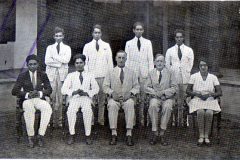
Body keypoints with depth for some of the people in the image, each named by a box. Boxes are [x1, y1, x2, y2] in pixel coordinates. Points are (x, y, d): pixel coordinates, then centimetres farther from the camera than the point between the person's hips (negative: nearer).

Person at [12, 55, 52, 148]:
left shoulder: (43, 75, 13)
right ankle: (30, 136, -27)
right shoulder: (22, 76, 8)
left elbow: (49, 90, 8)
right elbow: (14, 91, 0)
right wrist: (27, 94, -15)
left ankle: (40, 135, -27)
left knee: (48, 108, -34)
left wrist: (40, 93, -13)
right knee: (29, 109, -39)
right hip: (27, 100, -1)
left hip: (40, 100, 1)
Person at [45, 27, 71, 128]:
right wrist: (59, 62, -6)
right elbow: (47, 61, 1)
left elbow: (66, 60, -6)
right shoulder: (50, 47, 16)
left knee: (60, 97, -5)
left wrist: (54, 56, -4)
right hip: (51, 73, 1)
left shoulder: (67, 48, 13)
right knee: (52, 97, -8)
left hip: (62, 74, -1)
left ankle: (58, 120, 0)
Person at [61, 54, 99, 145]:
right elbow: (64, 90, 7)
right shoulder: (70, 76, 18)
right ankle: (71, 135, -23)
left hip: (86, 97, 0)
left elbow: (96, 88, 9)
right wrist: (74, 92, -12)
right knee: (71, 110, -33)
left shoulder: (90, 75, 19)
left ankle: (88, 135, -28)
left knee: (87, 110, -34)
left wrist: (86, 93, -10)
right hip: (74, 98, 1)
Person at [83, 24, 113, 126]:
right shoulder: (87, 46, 12)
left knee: (102, 98, 1)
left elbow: (110, 60, 11)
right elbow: (85, 61, 9)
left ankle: (101, 119, 10)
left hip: (103, 75, 0)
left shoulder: (106, 46, 13)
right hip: (91, 75, 0)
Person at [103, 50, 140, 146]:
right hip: (114, 97, 0)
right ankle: (113, 134, -33)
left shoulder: (131, 72, 20)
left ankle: (129, 134, -36)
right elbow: (105, 86, 9)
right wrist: (112, 93, -11)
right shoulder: (110, 73, 19)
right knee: (112, 105, -35)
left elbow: (136, 86, 11)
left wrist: (130, 92, -10)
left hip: (128, 97, 0)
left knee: (130, 104, -35)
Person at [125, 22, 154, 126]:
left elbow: (150, 58, 10)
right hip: (132, 71, 0)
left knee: (143, 94, -1)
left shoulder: (148, 43, 14)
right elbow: (126, 58, 9)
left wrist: (151, 72, 2)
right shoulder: (129, 43, 13)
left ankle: (141, 117, 6)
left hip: (144, 71, 1)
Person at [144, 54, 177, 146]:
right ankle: (154, 132, -27)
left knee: (167, 107, -34)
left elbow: (174, 87, 3)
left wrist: (163, 92, -12)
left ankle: (162, 133, -26)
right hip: (155, 97, 1)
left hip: (167, 97, -1)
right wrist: (155, 93, -11)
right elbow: (146, 87, 7)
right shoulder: (151, 74, 15)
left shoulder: (170, 73, 11)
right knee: (153, 106, -33)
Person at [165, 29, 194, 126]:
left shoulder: (189, 50, 13)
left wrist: (187, 73, 1)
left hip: (185, 78, 0)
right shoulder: (170, 51, 14)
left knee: (184, 99, -5)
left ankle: (182, 121, -2)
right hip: (173, 78, 0)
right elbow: (167, 64, 14)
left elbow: (190, 64, 12)